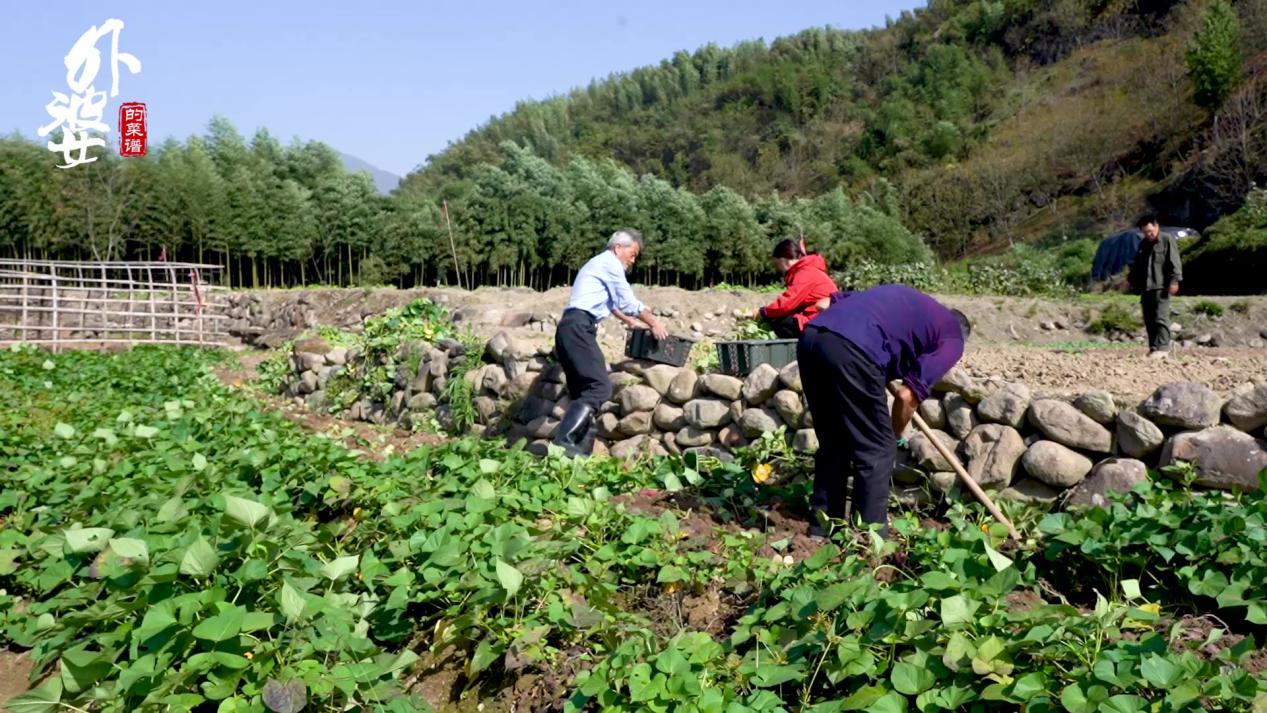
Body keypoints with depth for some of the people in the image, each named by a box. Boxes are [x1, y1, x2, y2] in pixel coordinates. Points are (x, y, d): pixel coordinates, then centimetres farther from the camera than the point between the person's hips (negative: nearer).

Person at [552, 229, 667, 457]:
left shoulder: (599, 264, 32)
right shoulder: (610, 262, 1)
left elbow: (612, 301, 46)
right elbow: (628, 302, 0)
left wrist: (630, 322, 52)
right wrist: (654, 323, 11)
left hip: (571, 328, 11)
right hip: (578, 327, -10)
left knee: (584, 390, 6)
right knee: (600, 387, -19)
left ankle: (580, 450, 0)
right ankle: (563, 441, -28)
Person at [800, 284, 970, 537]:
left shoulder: (905, 298, 36)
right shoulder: (952, 337, 19)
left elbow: (824, 303, 29)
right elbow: (907, 396, 7)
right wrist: (895, 436, 23)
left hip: (810, 336, 7)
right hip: (851, 350, -7)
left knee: (832, 445, 21)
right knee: (877, 450, 10)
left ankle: (822, 530, 28)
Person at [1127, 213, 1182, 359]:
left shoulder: (1168, 241, 0)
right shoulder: (1143, 245, 20)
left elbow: (1174, 263, -8)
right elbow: (1137, 266, 27)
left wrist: (1174, 280, -16)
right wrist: (1134, 283, 23)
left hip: (1161, 287, -7)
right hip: (1146, 288, 7)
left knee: (1161, 317, -13)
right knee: (1149, 320, 7)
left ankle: (1162, 347, -16)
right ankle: (1153, 347, 13)